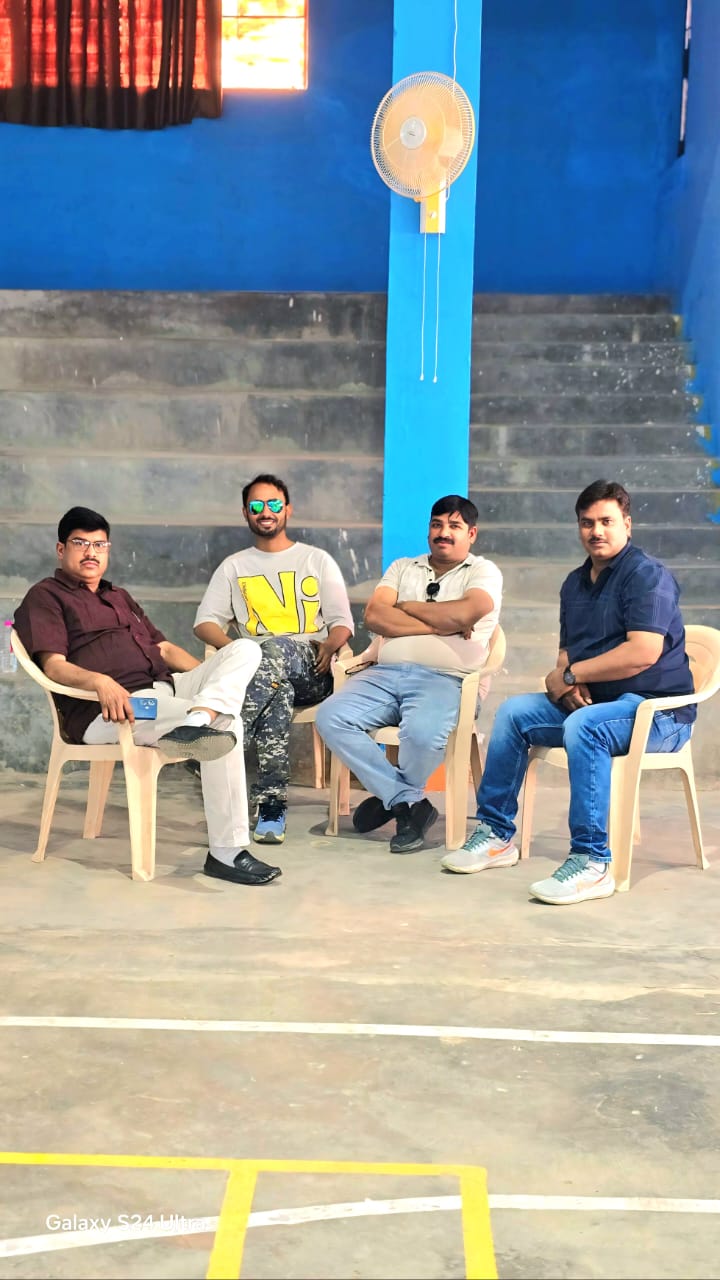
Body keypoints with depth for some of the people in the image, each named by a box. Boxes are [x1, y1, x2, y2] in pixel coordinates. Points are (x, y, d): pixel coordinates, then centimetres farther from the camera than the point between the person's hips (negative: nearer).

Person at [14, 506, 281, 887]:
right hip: (109, 709, -8)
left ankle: (196, 721, -39)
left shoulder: (120, 597, 32)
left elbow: (164, 648, 29)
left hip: (168, 688, 8)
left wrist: (214, 676, 11)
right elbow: (54, 666, -9)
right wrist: (100, 681, -31)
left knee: (244, 649, -15)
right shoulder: (46, 595, 7)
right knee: (226, 724, -30)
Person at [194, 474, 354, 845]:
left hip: (311, 669, -1)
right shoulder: (233, 567, 22)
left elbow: (342, 623, 11)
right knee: (278, 689, -39)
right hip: (258, 667, 1)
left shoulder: (318, 560, 19)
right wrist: (233, 648, -11)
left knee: (273, 649, -39)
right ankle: (272, 803, -43)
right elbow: (205, 623, 11)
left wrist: (329, 645, -14)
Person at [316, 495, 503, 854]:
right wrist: (438, 624, -4)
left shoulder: (483, 572, 11)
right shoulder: (403, 568, 24)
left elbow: (462, 614, -12)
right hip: (383, 673, 5)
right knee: (330, 717, -22)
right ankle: (409, 802, -14)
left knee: (422, 733, -37)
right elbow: (374, 615, 5)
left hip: (443, 679, -4)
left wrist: (407, 607, 2)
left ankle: (390, 796, -1)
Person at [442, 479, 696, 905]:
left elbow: (643, 653, -26)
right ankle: (496, 834, 1)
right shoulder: (575, 583, 14)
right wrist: (565, 682, -9)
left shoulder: (647, 575, -13)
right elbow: (568, 651, 17)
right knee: (515, 711, -4)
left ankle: (592, 863, -32)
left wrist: (570, 674, -16)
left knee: (584, 726, -35)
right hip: (593, 703, 8)